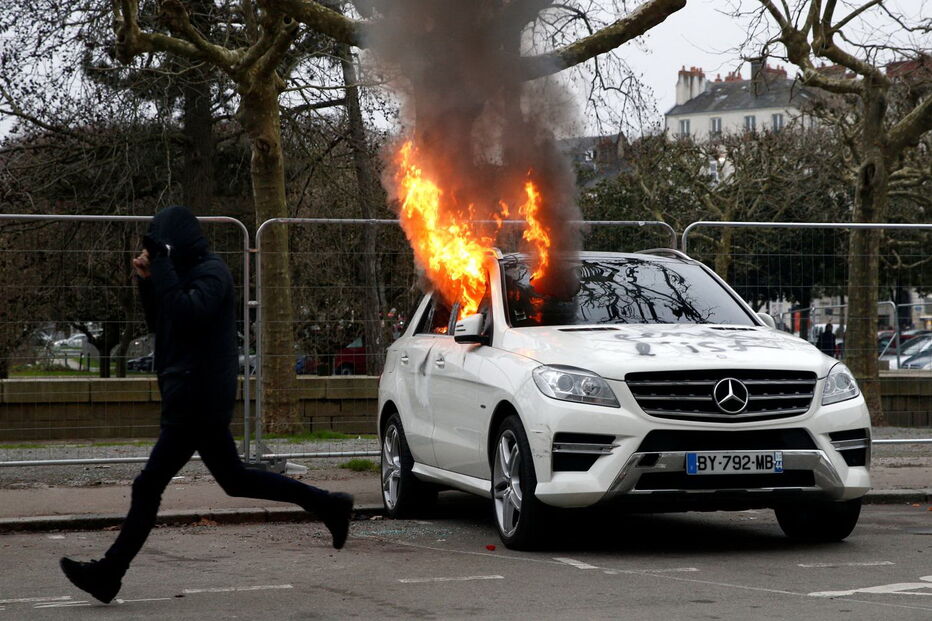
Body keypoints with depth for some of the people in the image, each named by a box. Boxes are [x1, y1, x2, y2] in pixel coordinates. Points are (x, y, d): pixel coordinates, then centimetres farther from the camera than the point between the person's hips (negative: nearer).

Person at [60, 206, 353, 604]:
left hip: (197, 401, -10)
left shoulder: (211, 272, -11)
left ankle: (109, 573, -9)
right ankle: (328, 506, 20)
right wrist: (148, 282, 6)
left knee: (149, 486, -10)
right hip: (196, 401, 10)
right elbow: (159, 324, 22)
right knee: (235, 479, 16)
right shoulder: (187, 273, 17)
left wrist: (161, 265, -21)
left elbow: (188, 314, -27)